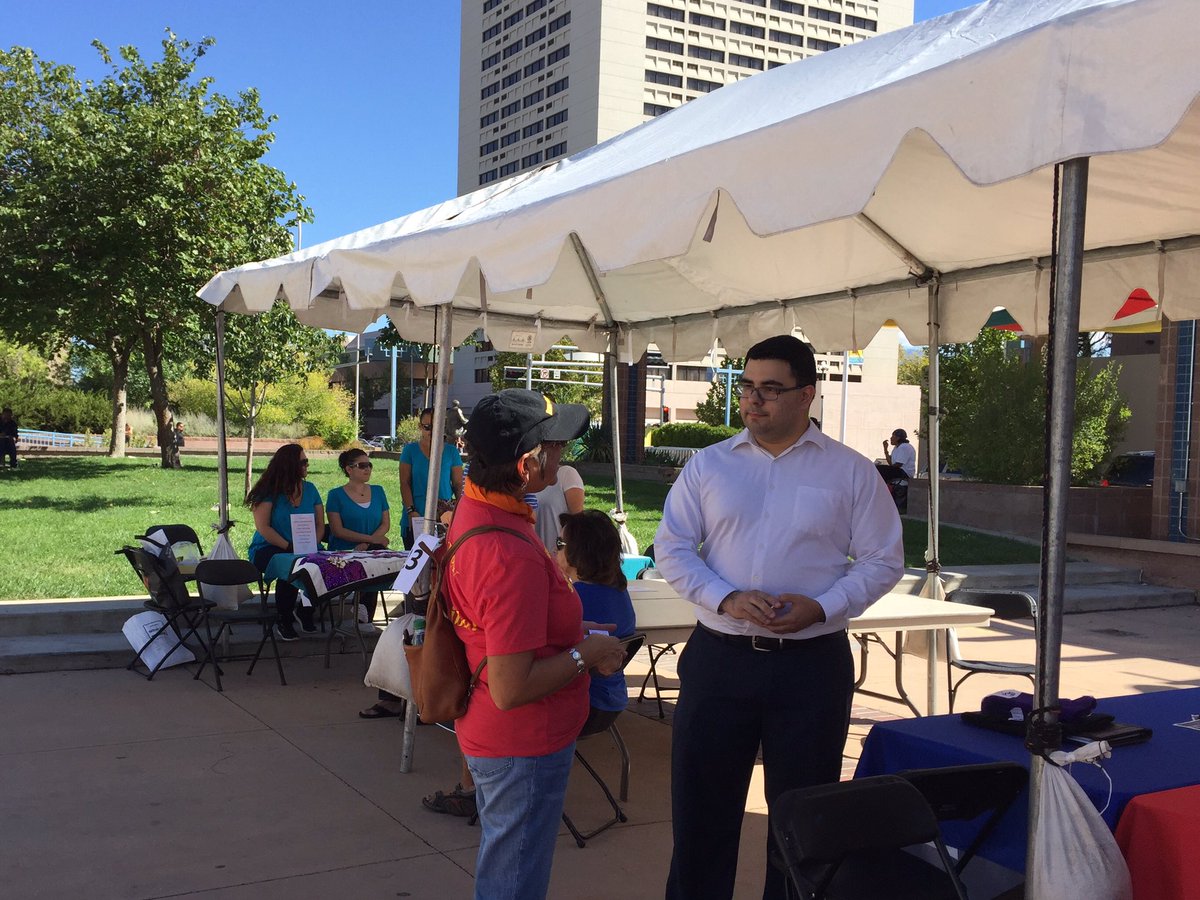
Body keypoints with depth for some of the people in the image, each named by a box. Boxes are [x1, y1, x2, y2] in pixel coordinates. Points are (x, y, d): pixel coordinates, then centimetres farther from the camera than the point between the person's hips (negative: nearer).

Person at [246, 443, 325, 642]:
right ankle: (283, 621, -11)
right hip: (268, 549, -4)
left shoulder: (309, 489, 11)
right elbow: (263, 528, -12)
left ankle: (305, 611, 2)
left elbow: (320, 525, 8)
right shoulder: (269, 492, -5)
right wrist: (289, 547, -22)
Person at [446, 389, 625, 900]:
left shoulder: (472, 507, -2)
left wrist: (574, 633, 7)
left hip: (491, 737, 9)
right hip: (523, 747, -9)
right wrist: (586, 655, -18)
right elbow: (510, 689, -30)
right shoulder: (512, 556, -33)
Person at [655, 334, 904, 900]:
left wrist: (821, 607, -14)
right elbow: (671, 548, 2)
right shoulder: (708, 465, 4)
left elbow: (883, 560, 2)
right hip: (719, 657, 1)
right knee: (700, 803, 10)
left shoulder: (850, 472, 0)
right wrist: (726, 598, -14)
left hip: (812, 661, -1)